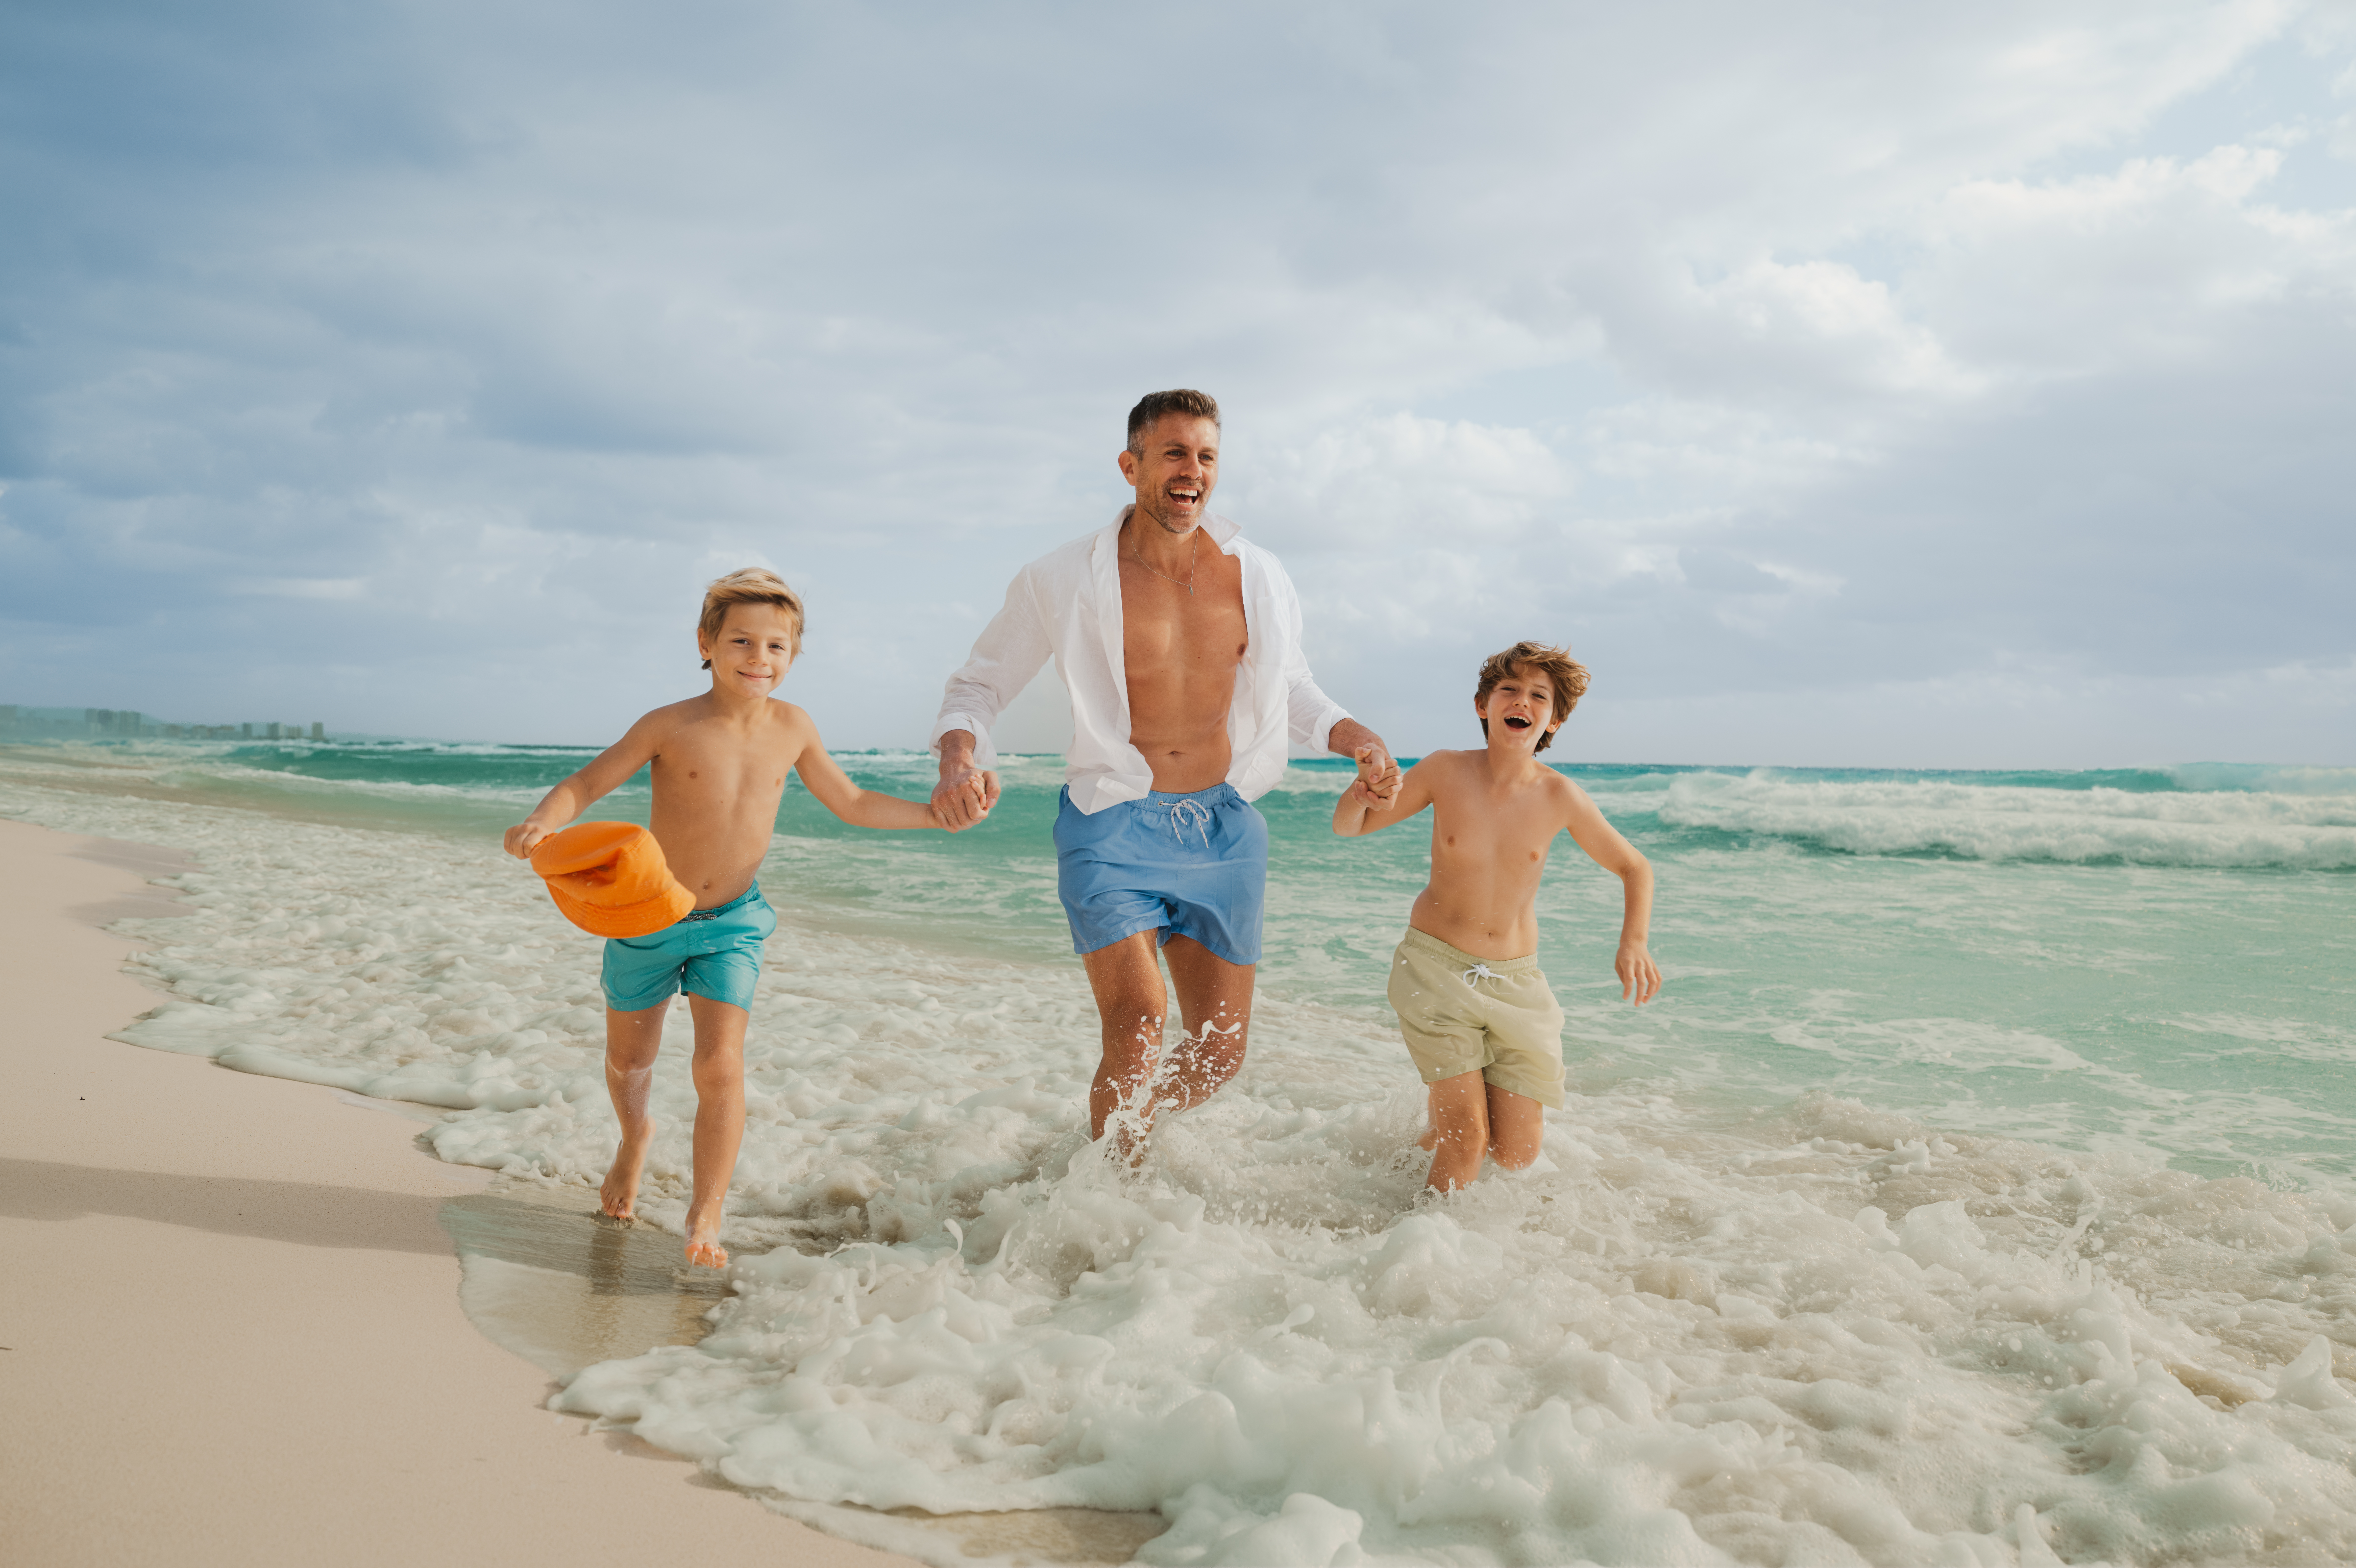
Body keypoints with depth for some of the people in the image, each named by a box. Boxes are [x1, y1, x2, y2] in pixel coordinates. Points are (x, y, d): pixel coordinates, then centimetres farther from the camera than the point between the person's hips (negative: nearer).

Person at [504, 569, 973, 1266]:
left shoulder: (792, 728, -5)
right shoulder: (673, 726, -16)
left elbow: (851, 803, 7)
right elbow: (585, 784, -11)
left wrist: (936, 814, -2)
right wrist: (543, 821, -33)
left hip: (733, 922, 1)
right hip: (649, 916, -1)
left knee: (721, 1065, -15)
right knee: (628, 1062, 17)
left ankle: (706, 1215, 0)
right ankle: (636, 1137, 52)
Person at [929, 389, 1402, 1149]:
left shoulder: (1259, 579, 3)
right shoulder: (1063, 581, -7)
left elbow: (1290, 689, 18)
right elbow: (979, 684, 2)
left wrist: (1351, 732, -2)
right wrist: (959, 757, -19)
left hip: (1224, 828, 4)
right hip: (1114, 826, -4)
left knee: (1220, 1051, 7)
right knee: (1136, 1034, -20)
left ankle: (1129, 1132, 37)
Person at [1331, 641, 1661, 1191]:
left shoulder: (1560, 798, -9)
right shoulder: (1446, 771, -10)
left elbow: (1635, 868, 6)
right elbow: (1348, 827, 1)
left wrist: (1633, 944, -11)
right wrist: (1361, 794, -23)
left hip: (1516, 979, 2)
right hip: (1436, 965, -2)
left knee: (1516, 1154, 2)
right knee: (1467, 1138, -13)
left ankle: (1439, 1134, 35)